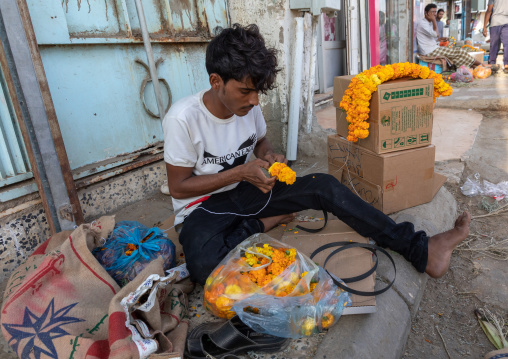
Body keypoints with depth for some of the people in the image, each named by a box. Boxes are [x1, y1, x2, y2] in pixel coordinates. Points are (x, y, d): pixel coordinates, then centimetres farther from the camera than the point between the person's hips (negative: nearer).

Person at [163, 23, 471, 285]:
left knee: (323, 185, -16)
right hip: (202, 207, -4)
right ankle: (261, 224, -10)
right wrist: (240, 172, -24)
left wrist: (269, 155, -10)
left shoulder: (248, 107, -5)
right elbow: (178, 187, -16)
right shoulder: (183, 118, -22)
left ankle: (419, 249, -15)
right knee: (204, 264, -39)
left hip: (245, 191, 5)